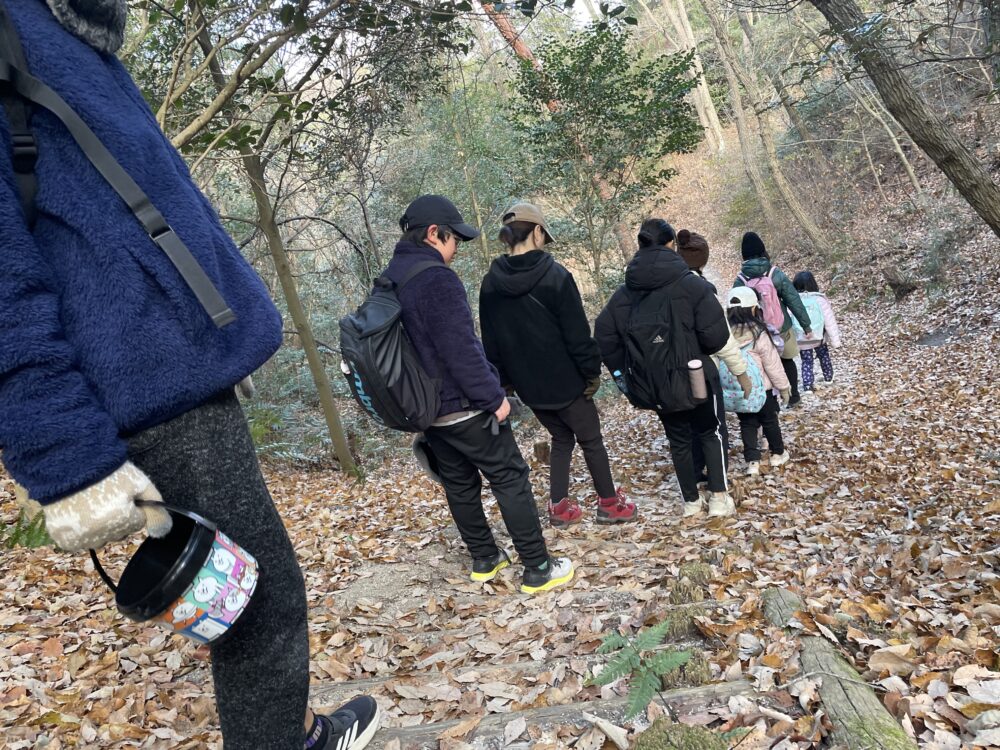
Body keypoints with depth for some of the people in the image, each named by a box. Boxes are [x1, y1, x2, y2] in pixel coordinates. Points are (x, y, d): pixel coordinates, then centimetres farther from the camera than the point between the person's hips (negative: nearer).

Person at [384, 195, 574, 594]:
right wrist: (494, 397, -16)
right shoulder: (436, 279, -21)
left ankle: (484, 559, 31)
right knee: (510, 479, 2)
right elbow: (461, 350, -25)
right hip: (464, 407, -8)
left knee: (459, 484, 18)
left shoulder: (387, 281, 7)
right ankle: (539, 569, 7)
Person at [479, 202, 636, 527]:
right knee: (591, 440, 14)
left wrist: (504, 379, 13)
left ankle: (559, 507, 21)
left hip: (528, 384, 5)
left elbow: (490, 341, 5)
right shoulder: (554, 275, -15)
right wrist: (592, 372, -5)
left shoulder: (491, 284, -2)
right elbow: (578, 333, -15)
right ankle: (609, 504, 23)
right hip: (564, 380, -4)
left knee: (561, 439, 22)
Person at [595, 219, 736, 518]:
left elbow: (604, 336, 0)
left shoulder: (624, 292, -1)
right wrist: (699, 351, 5)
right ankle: (719, 498, 18)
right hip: (694, 378, -3)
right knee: (710, 434, 19)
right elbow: (716, 335, -16)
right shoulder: (690, 284, -14)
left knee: (678, 441, 20)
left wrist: (621, 371, 8)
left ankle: (691, 501, 30)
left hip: (651, 385, 4)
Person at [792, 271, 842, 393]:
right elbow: (830, 321, -9)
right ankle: (828, 377, 44)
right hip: (819, 337, 1)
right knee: (824, 356, 26)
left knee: (806, 362, 13)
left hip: (801, 339, -1)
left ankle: (808, 386, 3)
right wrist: (835, 340, -2)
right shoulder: (820, 299, -12)